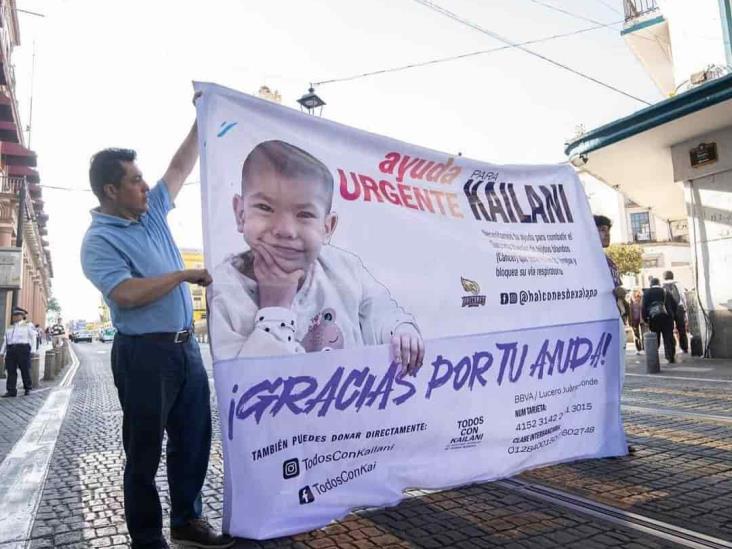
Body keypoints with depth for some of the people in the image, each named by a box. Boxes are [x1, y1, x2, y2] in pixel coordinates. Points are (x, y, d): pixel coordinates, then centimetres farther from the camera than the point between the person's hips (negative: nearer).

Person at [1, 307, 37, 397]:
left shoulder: (28, 325, 8)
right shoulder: (9, 328, 22)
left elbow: (32, 338, 4)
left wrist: (30, 350, -4)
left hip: (23, 348, -4)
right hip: (11, 349, 4)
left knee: (25, 370, 0)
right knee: (11, 370, -1)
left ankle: (28, 388, 12)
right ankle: (11, 390, 0)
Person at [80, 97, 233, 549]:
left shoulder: (152, 213, 11)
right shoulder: (99, 240, -9)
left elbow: (182, 166, 18)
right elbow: (128, 294, -24)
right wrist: (184, 275, -15)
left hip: (186, 346, 8)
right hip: (145, 353, -7)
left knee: (194, 439, 15)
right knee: (144, 452, 6)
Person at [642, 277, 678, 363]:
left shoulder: (647, 293, 2)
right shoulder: (666, 292, 8)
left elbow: (644, 307, -5)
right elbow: (674, 304, 7)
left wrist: (645, 319, 1)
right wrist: (672, 315, 16)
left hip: (653, 318, -1)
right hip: (667, 317, 1)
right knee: (669, 338, 6)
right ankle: (671, 357, 4)